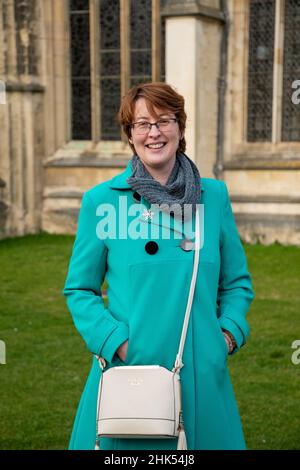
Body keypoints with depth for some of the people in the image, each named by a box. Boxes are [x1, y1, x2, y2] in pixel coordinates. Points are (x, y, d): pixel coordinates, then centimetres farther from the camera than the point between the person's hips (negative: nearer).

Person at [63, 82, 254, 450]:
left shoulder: (214, 195, 3)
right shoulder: (101, 200, -3)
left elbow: (237, 282, 12)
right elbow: (80, 289, 3)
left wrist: (229, 332, -4)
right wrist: (116, 341, -10)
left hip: (202, 374, 2)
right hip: (128, 369, -2)